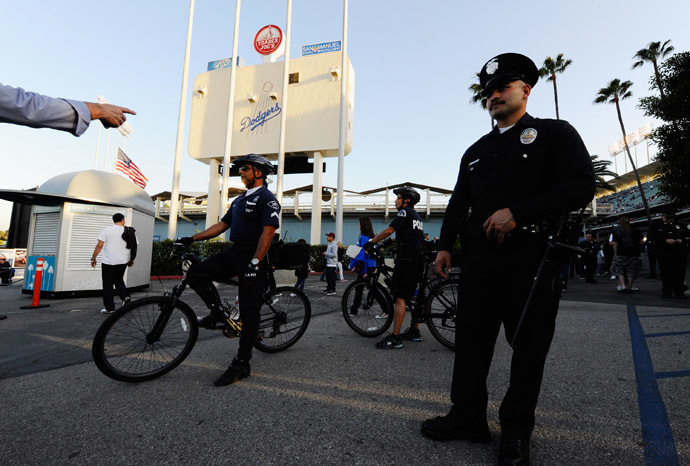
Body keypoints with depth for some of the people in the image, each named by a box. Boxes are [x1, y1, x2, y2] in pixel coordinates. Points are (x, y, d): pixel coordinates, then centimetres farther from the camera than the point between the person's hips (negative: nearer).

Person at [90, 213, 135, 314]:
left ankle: (109, 308, 10)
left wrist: (93, 258, 1)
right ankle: (125, 296, -2)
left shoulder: (106, 230, -3)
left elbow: (99, 245, -8)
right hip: (123, 261, 3)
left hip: (108, 261, -3)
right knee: (119, 280, 21)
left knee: (108, 284, 6)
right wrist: (131, 260, 16)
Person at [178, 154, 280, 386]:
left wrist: (255, 263, -27)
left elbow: (268, 232, -20)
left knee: (249, 313, -2)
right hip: (233, 253, 8)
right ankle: (217, 312, 14)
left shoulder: (267, 199, -10)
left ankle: (241, 365, 8)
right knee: (195, 273, -5)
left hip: (253, 257, -8)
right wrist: (192, 239, 14)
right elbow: (221, 225, 20)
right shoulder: (239, 200, 19)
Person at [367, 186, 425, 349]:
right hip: (418, 260, 10)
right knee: (412, 296, 17)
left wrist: (371, 242, -6)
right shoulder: (417, 216, 22)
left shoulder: (405, 212, -6)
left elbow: (388, 231, -15)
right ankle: (414, 331, 25)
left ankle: (395, 338, -13)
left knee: (399, 298, -12)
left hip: (406, 259, -10)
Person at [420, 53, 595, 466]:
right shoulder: (476, 151, 20)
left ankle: (517, 433, 23)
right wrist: (446, 245, 7)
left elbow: (581, 187, -7)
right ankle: (469, 417, 23)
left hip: (533, 258, -4)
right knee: (471, 341, 7)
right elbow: (458, 203, 17)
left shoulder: (555, 133, 6)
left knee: (529, 347, 6)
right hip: (480, 259, 5)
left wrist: (517, 212, -17)